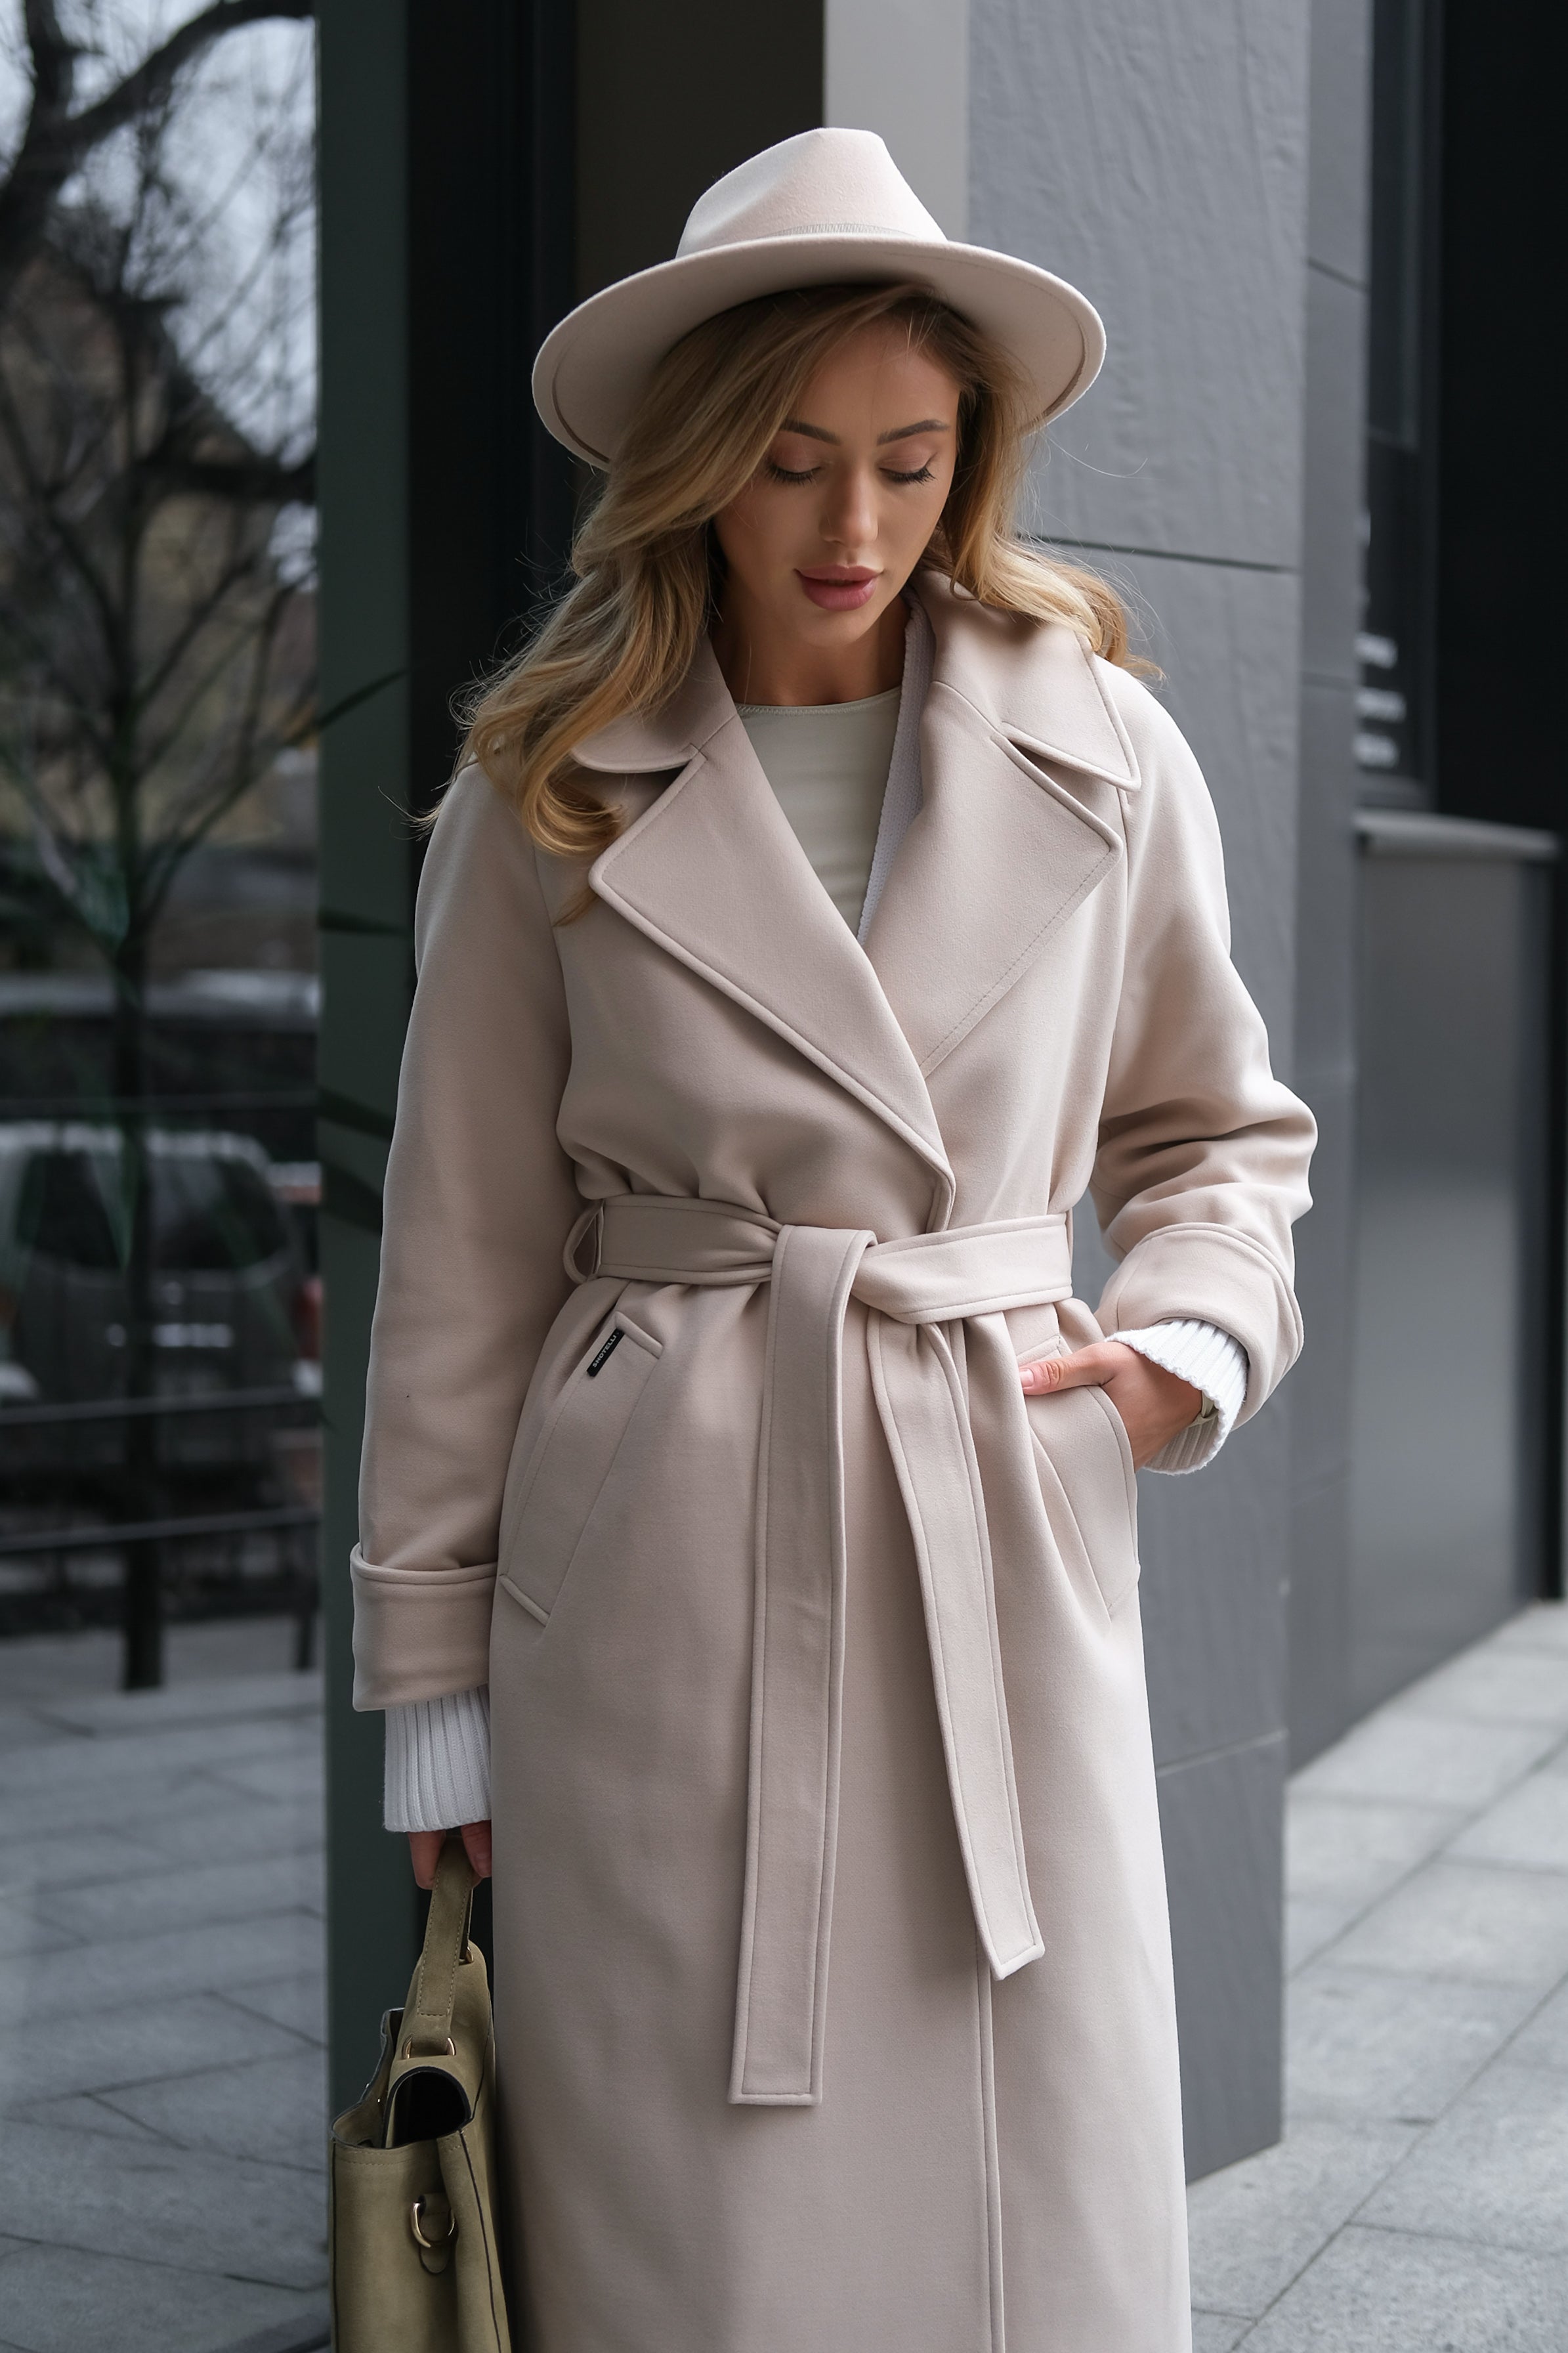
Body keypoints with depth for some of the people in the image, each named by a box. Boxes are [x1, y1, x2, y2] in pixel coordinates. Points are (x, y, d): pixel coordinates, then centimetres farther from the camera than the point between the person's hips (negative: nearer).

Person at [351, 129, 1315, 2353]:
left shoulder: (1105, 763, 4)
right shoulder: (552, 795, 0)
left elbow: (1225, 1128, 18)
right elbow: (464, 1254, 4)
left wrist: (1188, 1345, -2)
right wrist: (432, 1670, 4)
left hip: (1003, 1561, 1)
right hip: (657, 1584, -1)